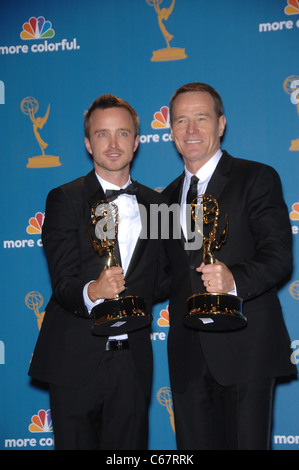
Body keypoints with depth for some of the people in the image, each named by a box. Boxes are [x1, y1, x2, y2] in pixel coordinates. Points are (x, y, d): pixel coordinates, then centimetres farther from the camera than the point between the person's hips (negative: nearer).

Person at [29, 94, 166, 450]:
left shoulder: (153, 203, 11)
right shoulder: (64, 200, -2)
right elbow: (63, 283, -13)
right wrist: (92, 292, -31)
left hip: (132, 358, 3)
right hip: (76, 361, -3)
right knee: (76, 444, 3)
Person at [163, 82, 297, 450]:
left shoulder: (256, 179, 0)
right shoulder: (168, 197, 19)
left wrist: (235, 280, -27)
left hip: (244, 348, -5)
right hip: (188, 355, 5)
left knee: (247, 443, -5)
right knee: (194, 445, 8)